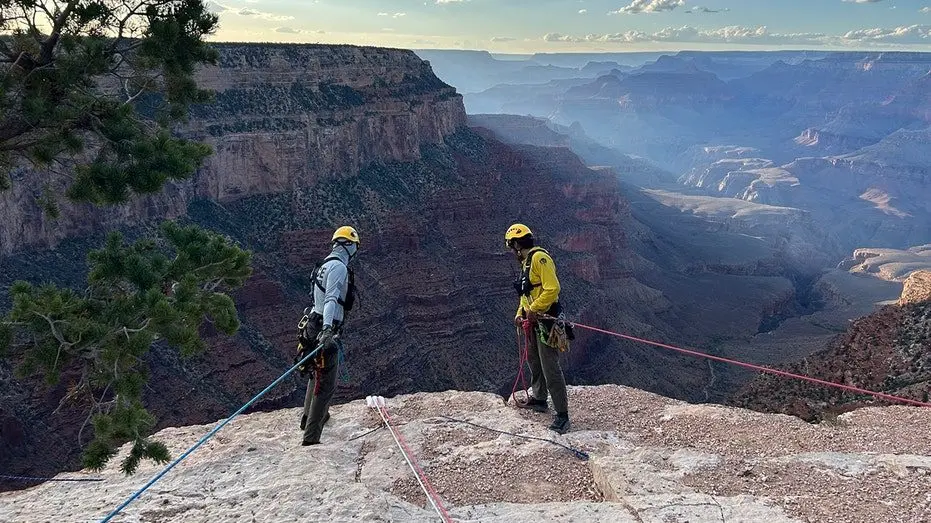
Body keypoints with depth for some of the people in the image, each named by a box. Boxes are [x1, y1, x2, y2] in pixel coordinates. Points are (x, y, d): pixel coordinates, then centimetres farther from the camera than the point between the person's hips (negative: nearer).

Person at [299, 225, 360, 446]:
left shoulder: (326, 266, 17)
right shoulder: (339, 267, -13)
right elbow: (331, 299, -28)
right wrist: (327, 328, -40)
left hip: (315, 327, 10)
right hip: (325, 329, -10)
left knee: (318, 373, 28)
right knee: (327, 383, -8)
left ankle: (310, 417, 45)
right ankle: (311, 437, -10)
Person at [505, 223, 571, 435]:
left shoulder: (539, 258, -17)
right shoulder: (526, 262, 15)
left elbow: (552, 289, -25)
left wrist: (533, 309, -22)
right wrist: (521, 312, 11)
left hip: (545, 320, -11)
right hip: (533, 321, 11)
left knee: (550, 368, -10)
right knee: (534, 361, 22)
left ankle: (562, 415, -5)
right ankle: (539, 399, 39)